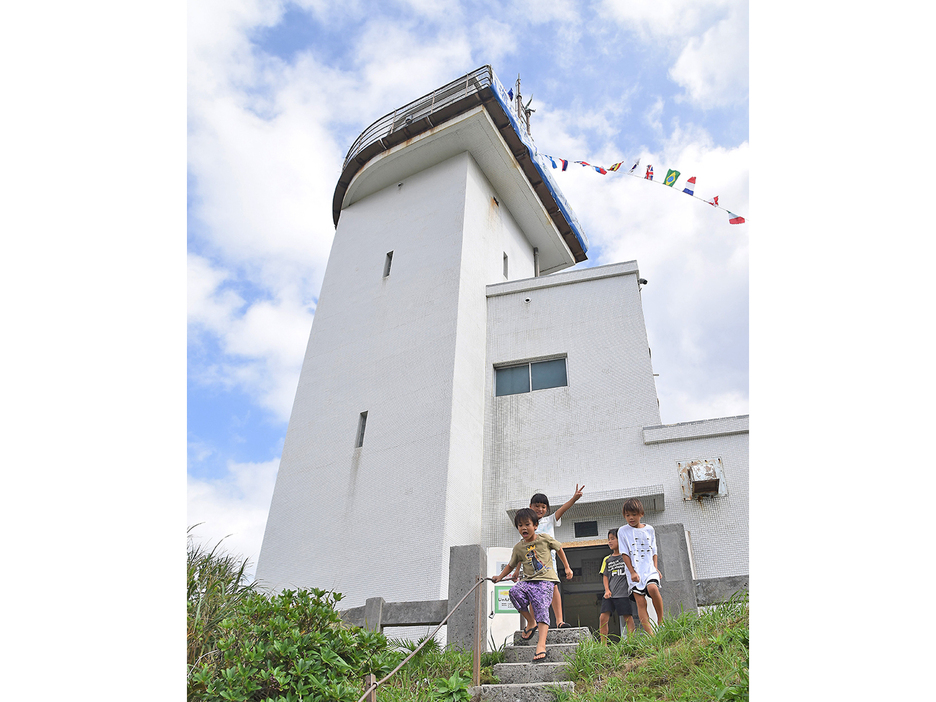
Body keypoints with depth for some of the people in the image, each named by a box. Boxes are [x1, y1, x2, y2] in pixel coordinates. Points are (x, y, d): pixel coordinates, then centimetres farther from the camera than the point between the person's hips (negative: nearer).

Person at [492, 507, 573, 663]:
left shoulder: (545, 538, 3)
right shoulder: (518, 547, 9)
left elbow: (559, 549, 17)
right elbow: (511, 565, 23)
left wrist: (567, 568, 20)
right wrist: (500, 577, 17)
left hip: (545, 580, -3)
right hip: (528, 580, 3)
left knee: (541, 608, -22)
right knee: (514, 592, -26)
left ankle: (541, 645, -27)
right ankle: (530, 622, -4)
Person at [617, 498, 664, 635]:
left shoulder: (649, 529, 10)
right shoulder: (623, 531, 3)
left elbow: (654, 551, 15)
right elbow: (624, 553, 0)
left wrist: (656, 568, 5)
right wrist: (632, 572, -7)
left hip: (649, 568, 1)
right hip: (635, 571, -1)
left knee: (653, 588, -26)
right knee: (640, 602, -7)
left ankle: (661, 619, -6)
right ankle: (650, 634, -5)